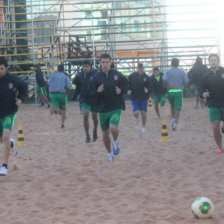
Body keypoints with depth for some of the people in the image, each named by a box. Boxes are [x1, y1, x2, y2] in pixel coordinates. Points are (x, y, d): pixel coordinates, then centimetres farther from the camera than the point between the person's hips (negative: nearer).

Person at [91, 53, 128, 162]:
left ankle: (115, 142, 11)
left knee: (113, 128, -23)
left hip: (116, 108, -2)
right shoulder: (97, 77, 1)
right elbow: (92, 93, 3)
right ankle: (110, 153, 31)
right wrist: (97, 91, -18)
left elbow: (125, 86, 8)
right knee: (105, 133, 9)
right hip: (102, 109, 2)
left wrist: (121, 91, -12)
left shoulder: (117, 75, -2)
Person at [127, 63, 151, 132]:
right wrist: (128, 90, -11)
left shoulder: (146, 77, -4)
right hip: (134, 98, -1)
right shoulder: (132, 76, -4)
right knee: (136, 113, -12)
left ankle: (143, 127, 26)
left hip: (144, 99, 1)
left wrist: (147, 90, -23)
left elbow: (150, 87, -1)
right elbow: (128, 85, 7)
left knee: (144, 113, 3)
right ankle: (136, 117, 26)